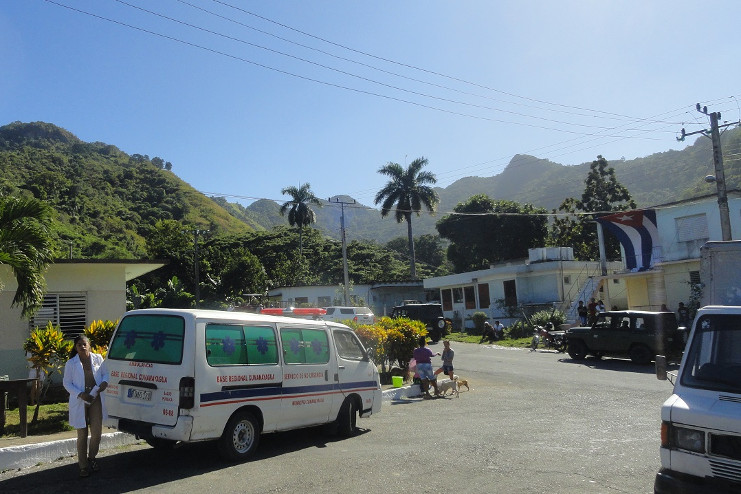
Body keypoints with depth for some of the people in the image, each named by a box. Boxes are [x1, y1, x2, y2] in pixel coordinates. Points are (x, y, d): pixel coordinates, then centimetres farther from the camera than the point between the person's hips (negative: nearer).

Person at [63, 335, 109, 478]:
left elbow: (105, 373, 12)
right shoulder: (71, 364, -3)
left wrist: (105, 382, -11)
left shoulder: (98, 359, 1)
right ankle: (83, 466, 20)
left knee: (96, 432, -1)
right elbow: (67, 383, -1)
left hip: (96, 399, 1)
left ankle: (92, 458, 26)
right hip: (79, 402, -1)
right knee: (82, 435, 7)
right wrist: (80, 394, -14)